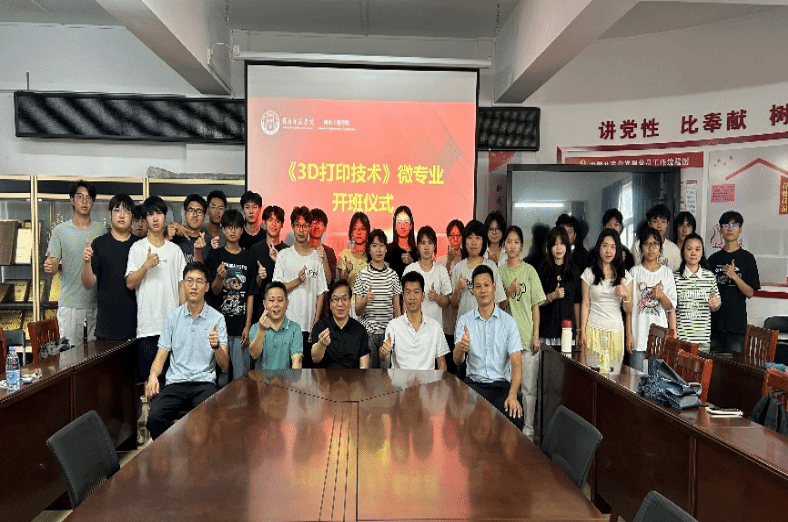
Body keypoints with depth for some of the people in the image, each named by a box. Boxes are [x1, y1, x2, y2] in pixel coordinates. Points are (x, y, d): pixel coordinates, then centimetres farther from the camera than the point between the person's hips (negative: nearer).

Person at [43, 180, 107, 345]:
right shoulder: (60, 230, 1)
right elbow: (53, 264, -2)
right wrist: (49, 267, -24)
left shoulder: (101, 230, 6)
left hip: (97, 301, 2)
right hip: (70, 303, -1)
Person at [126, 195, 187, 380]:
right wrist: (146, 265, -19)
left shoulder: (175, 250, 10)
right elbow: (130, 283, -4)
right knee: (148, 375, 2)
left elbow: (182, 285, 10)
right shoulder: (138, 248, 3)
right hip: (147, 325, -2)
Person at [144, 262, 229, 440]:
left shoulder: (217, 318, 4)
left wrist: (216, 345, -21)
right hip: (175, 383, 2)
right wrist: (153, 375, -13)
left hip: (204, 383, -2)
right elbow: (161, 356, 10)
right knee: (154, 418, -27)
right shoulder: (173, 316, 11)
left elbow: (224, 365, 0)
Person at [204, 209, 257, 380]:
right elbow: (214, 291, -4)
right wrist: (219, 277, -27)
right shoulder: (215, 255, 3)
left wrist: (248, 326, -1)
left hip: (241, 326, 1)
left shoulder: (248, 258, 8)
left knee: (242, 374, 3)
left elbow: (251, 295, 6)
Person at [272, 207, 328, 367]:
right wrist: (297, 281, -16)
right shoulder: (283, 255, 4)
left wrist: (316, 323, -1)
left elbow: (320, 293, 5)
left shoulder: (317, 257, 5)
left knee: (308, 364, 4)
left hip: (309, 325, 1)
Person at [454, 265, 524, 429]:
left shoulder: (508, 322, 3)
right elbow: (457, 361, -4)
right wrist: (461, 347, -30)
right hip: (474, 383, 0)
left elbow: (516, 362, -5)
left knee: (514, 418, -27)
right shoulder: (464, 320, 4)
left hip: (502, 385, 0)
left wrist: (512, 395, -22)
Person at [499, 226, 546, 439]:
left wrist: (536, 335, -5)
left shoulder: (529, 270, 1)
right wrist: (509, 292, -12)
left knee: (529, 387, 1)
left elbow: (536, 306, 1)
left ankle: (528, 430, 12)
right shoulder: (499, 271, 7)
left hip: (527, 336, -2)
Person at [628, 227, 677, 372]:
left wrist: (661, 295, -14)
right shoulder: (635, 271, 4)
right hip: (639, 336, -1)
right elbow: (629, 307, 3)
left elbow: (671, 307, 7)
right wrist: (628, 335, -2)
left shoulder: (667, 272, 8)